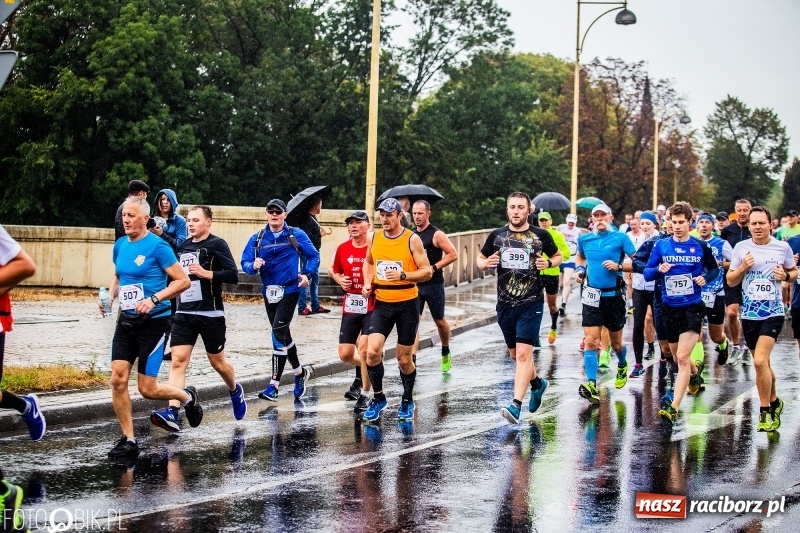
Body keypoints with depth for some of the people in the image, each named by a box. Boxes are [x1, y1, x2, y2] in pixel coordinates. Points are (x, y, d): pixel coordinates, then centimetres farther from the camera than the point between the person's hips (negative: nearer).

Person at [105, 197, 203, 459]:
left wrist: (154, 299, -23)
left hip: (154, 322, -6)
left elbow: (183, 281, -13)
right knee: (118, 379, -5)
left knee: (147, 388, -5)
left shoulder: (158, 246, -12)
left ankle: (187, 397, 26)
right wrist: (110, 296, 5)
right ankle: (128, 440, 6)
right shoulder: (120, 246, 8)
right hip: (126, 321, 6)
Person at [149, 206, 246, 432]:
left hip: (211, 314, -5)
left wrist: (206, 273, -22)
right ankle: (172, 413, -18)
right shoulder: (184, 245, 12)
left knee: (217, 362, 10)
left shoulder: (216, 244, -7)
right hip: (184, 313, 5)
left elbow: (233, 275, -14)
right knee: (178, 360, -10)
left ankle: (235, 391, 41)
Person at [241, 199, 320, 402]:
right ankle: (299, 372, 32)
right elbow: (245, 262, 2)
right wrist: (254, 266, -20)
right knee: (282, 335, 15)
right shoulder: (257, 239, 6)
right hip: (269, 292, 5)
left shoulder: (296, 235, -1)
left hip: (289, 291, -5)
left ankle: (274, 385, -10)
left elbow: (313, 256, 3)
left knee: (279, 334, -14)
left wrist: (307, 274, -12)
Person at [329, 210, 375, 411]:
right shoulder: (343, 249, 6)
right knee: (345, 354, 4)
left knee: (364, 348, -16)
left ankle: (365, 394, -1)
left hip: (372, 306, -5)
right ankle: (362, 370, 39)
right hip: (350, 306, 5)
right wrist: (340, 280, 1)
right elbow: (334, 271, 23)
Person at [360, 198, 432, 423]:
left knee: (404, 358, 4)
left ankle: (407, 401, 27)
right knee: (372, 351, -13)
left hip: (407, 305, -3)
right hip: (382, 304, 3)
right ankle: (378, 397, 7)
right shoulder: (373, 238, 4)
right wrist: (368, 283, 5)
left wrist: (403, 275, -22)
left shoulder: (412, 239, -8)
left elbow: (427, 271, -7)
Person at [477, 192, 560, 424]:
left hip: (531, 303, -4)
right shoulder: (496, 235, 5)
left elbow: (558, 256, 13)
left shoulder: (541, 235, -1)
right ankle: (537, 383, 43)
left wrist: (548, 263, -9)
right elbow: (480, 259, 16)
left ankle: (516, 405, -17)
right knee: (515, 354, 16)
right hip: (505, 303, 4)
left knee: (523, 354, -14)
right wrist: (486, 263, -8)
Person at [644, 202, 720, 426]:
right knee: (677, 356, 18)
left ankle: (674, 407, -17)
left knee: (682, 357, -15)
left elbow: (715, 269, 14)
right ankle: (696, 369, 54)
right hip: (669, 308, 3)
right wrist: (658, 269, -19)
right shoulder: (661, 245, 2)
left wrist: (705, 278, -8)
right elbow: (647, 273, 2)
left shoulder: (701, 247, -1)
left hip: (692, 307, -3)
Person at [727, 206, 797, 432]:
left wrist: (786, 275, -10)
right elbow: (730, 281, 6)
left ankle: (765, 412, -6)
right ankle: (774, 402, 38)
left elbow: (794, 272, 12)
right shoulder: (741, 248, 2)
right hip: (749, 314, 3)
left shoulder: (783, 248, -2)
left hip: (773, 313, -3)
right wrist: (743, 267, -13)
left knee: (760, 361, -18)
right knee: (763, 364, 15)